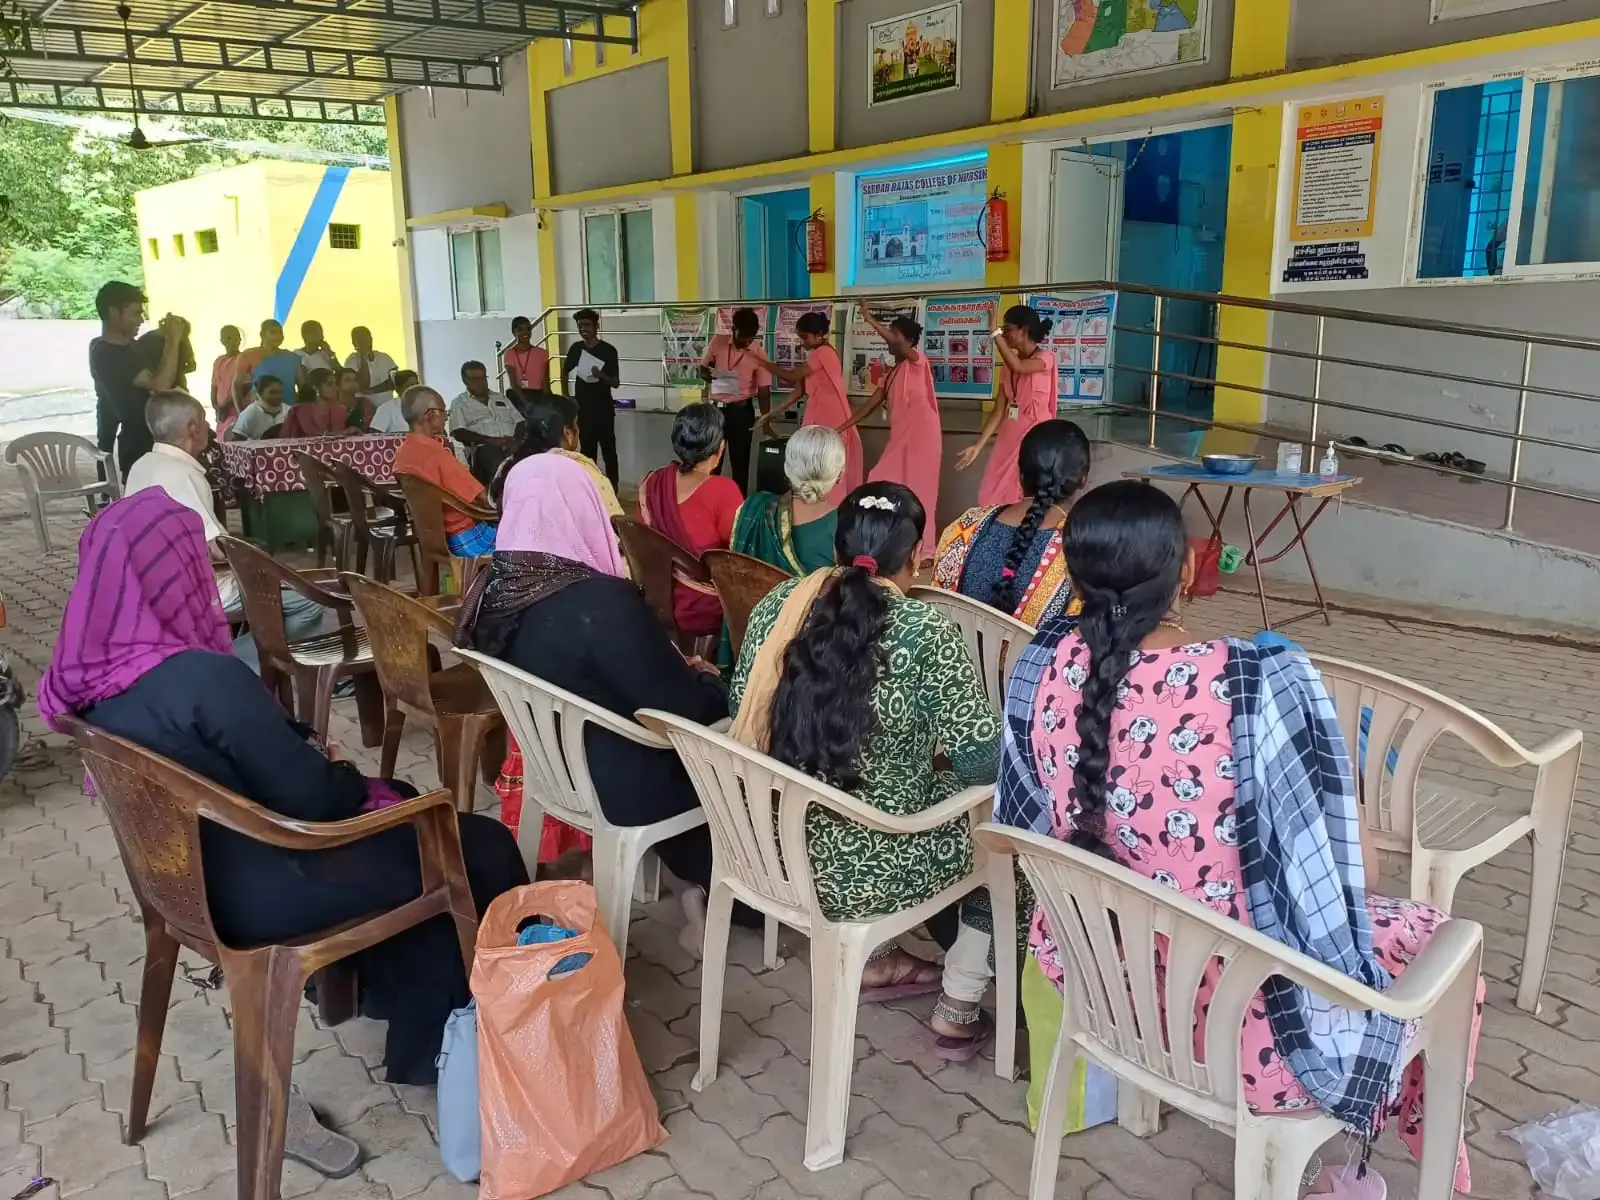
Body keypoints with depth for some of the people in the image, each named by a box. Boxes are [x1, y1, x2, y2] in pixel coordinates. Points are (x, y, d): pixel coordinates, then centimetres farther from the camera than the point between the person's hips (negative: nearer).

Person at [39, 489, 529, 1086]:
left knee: (398, 805, 25)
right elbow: (311, 797, -23)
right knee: (481, 848, 3)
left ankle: (400, 996, 35)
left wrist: (311, 756, 3)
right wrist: (348, 777, -3)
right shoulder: (204, 678, -31)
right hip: (260, 892, -9)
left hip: (190, 874, 9)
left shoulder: (99, 675, -3)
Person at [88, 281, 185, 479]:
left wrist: (172, 338, 4)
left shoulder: (130, 345, 10)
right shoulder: (104, 354, -17)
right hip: (137, 449, -8)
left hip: (154, 440, 8)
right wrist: (174, 340, -19)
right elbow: (161, 384, -26)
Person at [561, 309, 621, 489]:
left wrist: (601, 375, -28)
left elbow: (616, 383, -8)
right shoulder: (576, 348, 4)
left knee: (608, 450, -2)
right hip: (582, 408, 4)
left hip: (604, 408, -4)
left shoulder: (608, 350, -8)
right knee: (587, 450, 10)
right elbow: (565, 373, 19)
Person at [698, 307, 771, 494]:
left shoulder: (758, 354, -8)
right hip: (715, 409, 2)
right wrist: (710, 377, -16)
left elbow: (764, 390, -7)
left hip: (741, 410, -2)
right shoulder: (718, 342, -2)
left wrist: (766, 419, -14)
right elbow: (702, 370, 8)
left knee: (739, 460, 3)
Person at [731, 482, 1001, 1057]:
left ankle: (875, 962, 39)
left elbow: (742, 705, 7)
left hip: (773, 844, 6)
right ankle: (959, 1010, 29)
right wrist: (937, 744, 5)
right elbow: (982, 761, -18)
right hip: (868, 865, -6)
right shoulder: (923, 629, -20)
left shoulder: (779, 603, -5)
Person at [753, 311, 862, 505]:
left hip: (831, 422, -9)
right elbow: (799, 391, 13)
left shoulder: (824, 352, -13)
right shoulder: (817, 355, 16)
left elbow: (791, 376, -14)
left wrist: (762, 362, -6)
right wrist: (772, 414, 9)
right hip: (819, 419, 9)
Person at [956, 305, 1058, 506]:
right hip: (1008, 438, 7)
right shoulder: (1008, 366, 11)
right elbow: (999, 409, 7)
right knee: (994, 499, 3)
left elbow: (1018, 367, -28)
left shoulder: (1045, 358, -6)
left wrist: (996, 334, -18)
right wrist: (977, 446, 0)